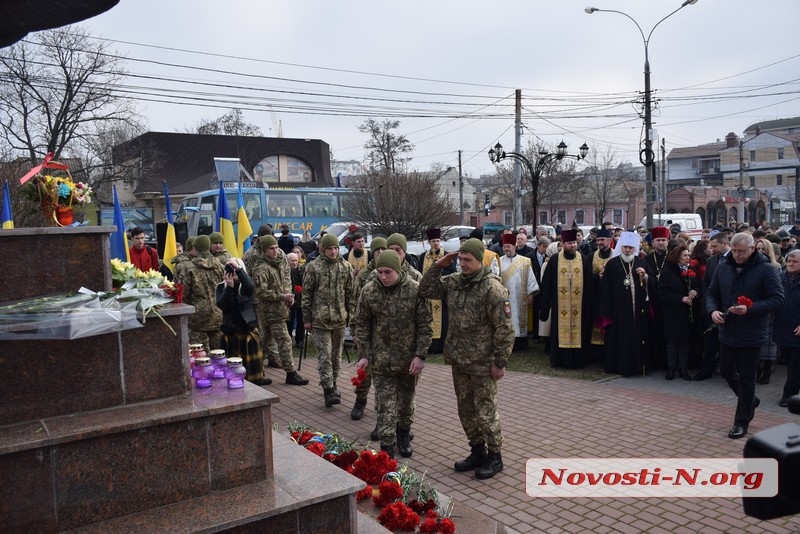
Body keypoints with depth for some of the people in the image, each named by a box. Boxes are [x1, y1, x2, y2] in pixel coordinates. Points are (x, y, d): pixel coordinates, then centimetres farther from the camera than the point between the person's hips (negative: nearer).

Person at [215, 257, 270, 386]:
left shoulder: (245, 286, 0)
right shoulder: (221, 287, 2)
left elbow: (251, 288, -26)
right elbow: (220, 305, -13)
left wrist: (238, 267, -27)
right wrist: (229, 287, -22)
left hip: (248, 327, -1)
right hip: (230, 329, 1)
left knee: (251, 355, 5)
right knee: (233, 359, 5)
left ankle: (256, 378, 16)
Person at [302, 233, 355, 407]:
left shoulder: (346, 267, 6)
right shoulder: (313, 267, -2)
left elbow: (350, 294, 10)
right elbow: (306, 294, 0)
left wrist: (351, 315, 6)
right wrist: (307, 318, -2)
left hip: (339, 319, 3)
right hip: (320, 319, -3)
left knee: (336, 355, 13)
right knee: (324, 356, -6)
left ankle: (332, 384, 29)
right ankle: (328, 390, -5)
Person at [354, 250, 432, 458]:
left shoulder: (415, 290, -11)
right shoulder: (369, 291, -6)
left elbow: (425, 325, -6)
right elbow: (362, 325, 2)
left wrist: (420, 355, -11)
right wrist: (364, 355, -3)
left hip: (408, 358, 0)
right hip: (381, 359, 0)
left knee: (406, 401, 16)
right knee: (385, 404, 1)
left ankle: (404, 436, 38)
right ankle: (387, 446, 8)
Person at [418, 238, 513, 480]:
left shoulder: (492, 287, -17)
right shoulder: (455, 281, 5)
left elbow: (504, 328, -17)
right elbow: (426, 290, 11)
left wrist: (500, 361, -16)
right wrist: (438, 266, -1)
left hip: (482, 363, -7)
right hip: (458, 360, 7)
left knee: (485, 412, 3)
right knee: (465, 410, 17)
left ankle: (495, 457, 21)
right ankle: (477, 452, 33)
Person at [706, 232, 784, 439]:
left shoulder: (765, 269, -12)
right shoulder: (723, 267, 3)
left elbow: (777, 299, -14)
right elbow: (712, 293, 11)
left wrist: (750, 309, -25)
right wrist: (713, 310, -9)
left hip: (751, 334, -5)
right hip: (727, 331, 6)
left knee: (746, 378, 4)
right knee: (726, 371, 17)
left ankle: (741, 422, 17)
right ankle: (750, 400, 43)